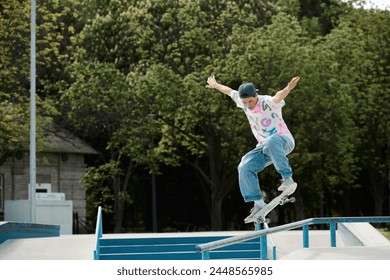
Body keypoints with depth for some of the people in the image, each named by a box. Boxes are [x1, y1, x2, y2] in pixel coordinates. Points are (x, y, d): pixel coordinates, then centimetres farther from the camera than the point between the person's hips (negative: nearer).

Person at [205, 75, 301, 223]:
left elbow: (278, 97, -44)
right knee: (245, 167, -12)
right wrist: (215, 85, 40)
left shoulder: (267, 102, -21)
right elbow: (229, 91, 22)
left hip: (284, 141, -7)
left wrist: (288, 88, -66)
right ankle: (258, 203, -11)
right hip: (265, 147, 7)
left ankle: (287, 177, -39)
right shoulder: (242, 100, 1)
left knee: (271, 142, -42)